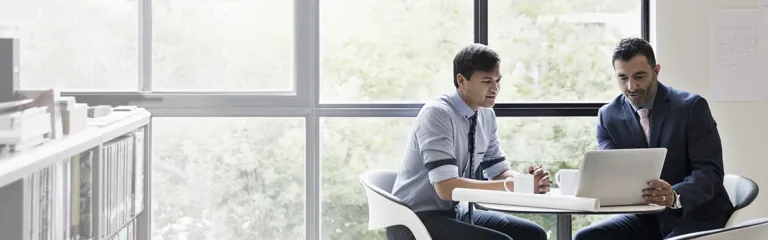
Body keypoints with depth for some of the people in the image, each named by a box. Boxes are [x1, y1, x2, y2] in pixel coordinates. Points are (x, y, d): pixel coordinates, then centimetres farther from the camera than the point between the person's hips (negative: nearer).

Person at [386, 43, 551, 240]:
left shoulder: (487, 115, 4)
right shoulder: (436, 114, -21)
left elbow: (499, 171, 9)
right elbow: (446, 187, -28)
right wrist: (511, 185, -29)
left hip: (454, 212, 8)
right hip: (416, 219, -8)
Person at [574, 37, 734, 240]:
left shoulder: (692, 106, -9)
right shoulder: (608, 116, 3)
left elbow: (710, 172, -16)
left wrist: (675, 197, -38)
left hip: (695, 215, -4)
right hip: (646, 217, 5)